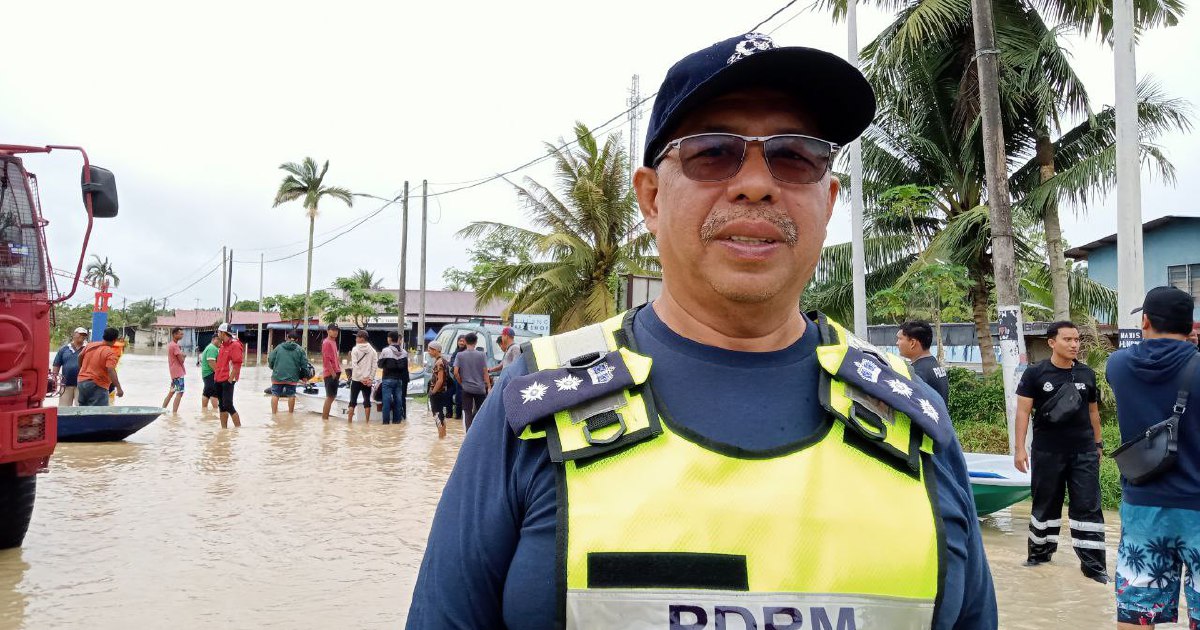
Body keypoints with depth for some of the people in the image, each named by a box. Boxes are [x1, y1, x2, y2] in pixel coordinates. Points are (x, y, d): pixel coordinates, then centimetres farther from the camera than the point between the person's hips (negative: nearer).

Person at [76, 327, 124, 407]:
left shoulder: (90, 345, 7)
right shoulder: (110, 353, -16)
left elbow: (80, 356, 22)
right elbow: (111, 371, -25)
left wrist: (81, 369, 40)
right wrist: (119, 388, -26)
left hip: (82, 381, 8)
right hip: (98, 385, -8)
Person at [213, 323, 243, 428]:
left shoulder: (235, 345, -12)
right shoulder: (223, 345, 16)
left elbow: (237, 364, -17)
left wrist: (230, 379, -19)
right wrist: (217, 375, 14)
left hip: (228, 380, -9)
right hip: (219, 380, 9)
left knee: (228, 405, -12)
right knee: (221, 405, 11)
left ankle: (238, 427, -6)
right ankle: (224, 428, 17)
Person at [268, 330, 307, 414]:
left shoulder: (279, 347, 3)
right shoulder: (300, 349, 0)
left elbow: (270, 360, 3)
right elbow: (304, 364, -3)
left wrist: (273, 368, 23)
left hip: (278, 376, 0)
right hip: (292, 377, 0)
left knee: (275, 394, 8)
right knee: (291, 395, 10)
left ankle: (274, 413, 6)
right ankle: (291, 412, 17)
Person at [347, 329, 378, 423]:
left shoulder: (355, 349, -6)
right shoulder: (372, 350, 3)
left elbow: (354, 365, -12)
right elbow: (374, 366, -2)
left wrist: (361, 378, -11)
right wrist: (370, 378, -4)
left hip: (356, 379, -2)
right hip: (368, 380, 3)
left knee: (353, 401, 6)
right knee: (367, 401, 7)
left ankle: (350, 420, 6)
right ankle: (367, 421, 5)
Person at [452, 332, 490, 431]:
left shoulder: (460, 355, -3)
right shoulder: (482, 355, -5)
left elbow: (455, 372, -7)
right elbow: (485, 372, -5)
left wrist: (461, 383, 8)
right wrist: (489, 386, 1)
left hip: (466, 388, 0)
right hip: (480, 388, 0)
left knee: (467, 412, 3)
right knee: (479, 410, 15)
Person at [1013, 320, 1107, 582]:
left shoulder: (1087, 374, 6)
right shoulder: (1035, 374, -4)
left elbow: (1093, 411, 16)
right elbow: (1023, 411, -4)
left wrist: (1098, 443, 17)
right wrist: (1020, 448, -9)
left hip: (1084, 452, 2)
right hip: (1046, 452, -2)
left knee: (1088, 507, -2)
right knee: (1045, 503, 11)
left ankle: (1093, 563, 3)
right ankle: (1040, 550, 28)